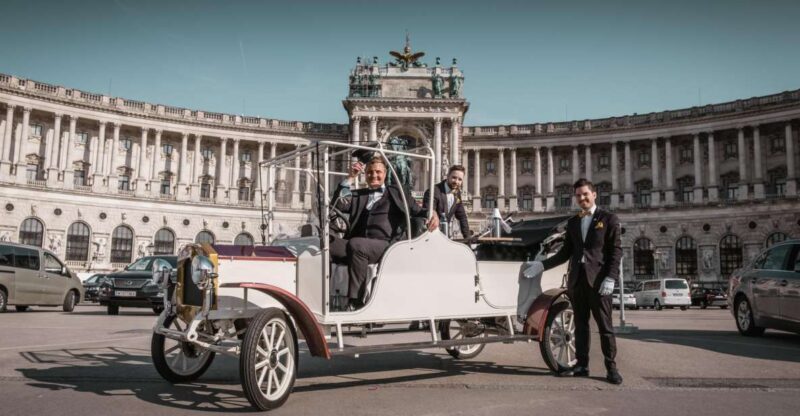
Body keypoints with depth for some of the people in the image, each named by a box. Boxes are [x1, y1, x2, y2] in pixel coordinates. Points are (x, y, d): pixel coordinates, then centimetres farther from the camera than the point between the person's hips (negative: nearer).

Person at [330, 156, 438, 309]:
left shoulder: (395, 193, 22)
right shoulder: (358, 195, 27)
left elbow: (418, 210, 18)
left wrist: (432, 214, -4)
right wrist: (350, 178, 7)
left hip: (386, 245, -3)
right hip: (359, 248, 3)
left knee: (356, 244, -35)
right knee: (329, 243, -27)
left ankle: (355, 302, -31)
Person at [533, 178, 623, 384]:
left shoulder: (608, 219, 2)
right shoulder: (572, 222, 16)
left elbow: (616, 251, -3)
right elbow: (565, 252, 17)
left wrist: (610, 278, -13)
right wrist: (542, 265, 9)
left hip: (598, 279, -5)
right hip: (577, 279, 5)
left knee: (605, 325, -1)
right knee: (580, 324, 9)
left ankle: (611, 367, 6)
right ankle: (582, 365, 15)